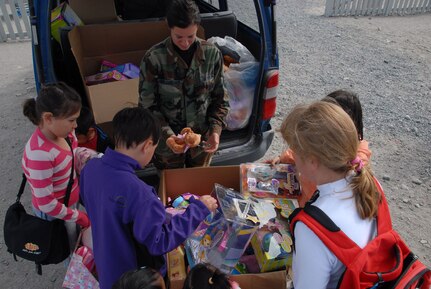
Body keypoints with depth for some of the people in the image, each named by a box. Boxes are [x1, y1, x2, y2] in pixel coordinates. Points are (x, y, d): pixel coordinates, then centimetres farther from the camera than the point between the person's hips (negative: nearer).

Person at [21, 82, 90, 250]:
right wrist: (78, 217, -16)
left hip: (70, 202, 6)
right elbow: (46, 204, -27)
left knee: (75, 245, 27)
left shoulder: (63, 133, -13)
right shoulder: (40, 154, -35)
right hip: (55, 215, -6)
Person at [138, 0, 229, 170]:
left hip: (202, 140, 2)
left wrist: (215, 130, -15)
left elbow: (220, 99, -2)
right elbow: (148, 106, -11)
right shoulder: (153, 58, -18)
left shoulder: (212, 54, -11)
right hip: (167, 142, -2)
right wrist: (167, 136, -23)